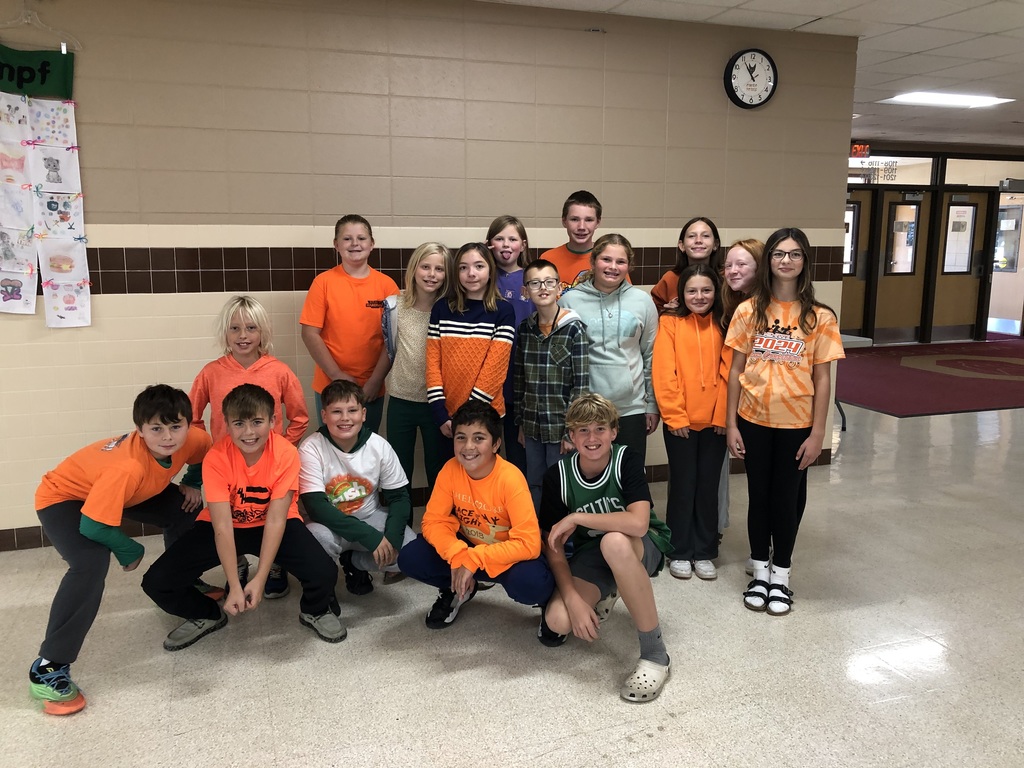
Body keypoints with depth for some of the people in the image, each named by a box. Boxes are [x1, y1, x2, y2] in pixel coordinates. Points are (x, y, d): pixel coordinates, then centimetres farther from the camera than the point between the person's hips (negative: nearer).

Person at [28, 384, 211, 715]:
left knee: (186, 511, 2)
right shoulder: (128, 468, -43)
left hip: (111, 490, 8)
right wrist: (129, 551, -19)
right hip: (63, 496, -8)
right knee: (91, 562, -31)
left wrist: (192, 484, -6)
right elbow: (92, 526, -36)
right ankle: (48, 668, -20)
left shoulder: (193, 439, -22)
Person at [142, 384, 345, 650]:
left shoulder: (286, 454, -24)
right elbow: (222, 526, -25)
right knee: (156, 583, -14)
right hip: (227, 524, 1)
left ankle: (315, 611, 12)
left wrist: (259, 579, -28)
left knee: (324, 573, -26)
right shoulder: (216, 458, -24)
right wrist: (234, 586, -29)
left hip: (274, 524, -1)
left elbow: (276, 520, -23)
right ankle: (206, 615, 18)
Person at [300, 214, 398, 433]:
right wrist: (338, 376, -11)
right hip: (330, 386, -1)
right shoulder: (324, 282, -4)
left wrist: (375, 380, -9)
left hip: (372, 388, 1)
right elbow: (310, 334, -6)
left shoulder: (386, 285, -1)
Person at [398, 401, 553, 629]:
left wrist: (473, 559, -32)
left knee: (533, 585, -36)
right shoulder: (451, 469, -15)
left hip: (505, 555, -4)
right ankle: (457, 589, 12)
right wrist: (458, 555, -30)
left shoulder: (510, 479, -27)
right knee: (409, 559, -19)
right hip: (467, 548, 4)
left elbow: (529, 544, -30)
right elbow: (434, 520, -11)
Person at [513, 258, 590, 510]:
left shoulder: (574, 329, -10)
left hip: (561, 424, -4)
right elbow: (520, 379, 10)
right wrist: (520, 423, 10)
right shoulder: (525, 328, 5)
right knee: (534, 487, 15)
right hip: (532, 425, 5)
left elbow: (581, 384, -12)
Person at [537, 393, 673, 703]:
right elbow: (553, 546, -10)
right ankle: (603, 597, 15)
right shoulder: (558, 476, -13)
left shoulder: (626, 461, -20)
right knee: (557, 621, -23)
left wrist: (575, 518, -28)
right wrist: (573, 598, -22)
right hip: (591, 554, 3)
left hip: (643, 548, -3)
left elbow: (638, 523, -35)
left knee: (614, 541, -40)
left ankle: (655, 653, -24)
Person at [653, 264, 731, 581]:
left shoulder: (722, 325, 5)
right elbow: (664, 373, -8)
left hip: (715, 422, 3)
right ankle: (679, 552, 19)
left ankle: (704, 552, 23)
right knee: (683, 485, 6)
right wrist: (675, 416, -12)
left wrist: (722, 415, -7)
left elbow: (728, 372, 1)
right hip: (680, 422, -2)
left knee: (708, 487, 11)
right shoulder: (670, 322, -3)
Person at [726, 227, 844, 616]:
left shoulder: (819, 317, -4)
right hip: (753, 420, 1)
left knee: (787, 497, 10)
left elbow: (822, 379, -3)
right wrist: (731, 424, -2)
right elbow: (736, 370, 1)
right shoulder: (749, 311, -2)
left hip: (796, 423, -1)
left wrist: (817, 433, -6)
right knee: (758, 495, 12)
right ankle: (760, 571, 29)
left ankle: (781, 574, 28)